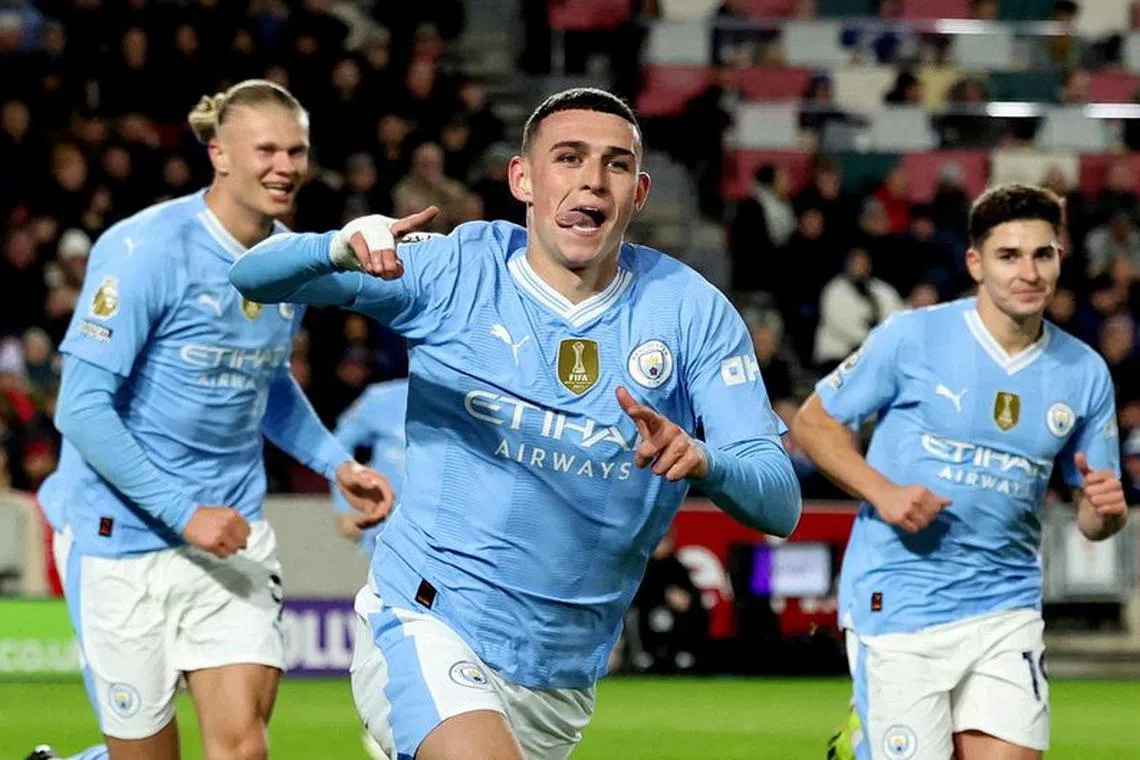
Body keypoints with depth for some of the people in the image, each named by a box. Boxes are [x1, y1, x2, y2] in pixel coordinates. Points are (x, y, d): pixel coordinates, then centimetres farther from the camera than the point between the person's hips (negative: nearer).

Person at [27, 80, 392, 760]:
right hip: (124, 537, -5)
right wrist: (185, 513, -20)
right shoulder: (145, 250, -15)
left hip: (233, 537, 5)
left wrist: (337, 463, 11)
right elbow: (83, 410, -17)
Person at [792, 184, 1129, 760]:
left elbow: (1092, 519, 12)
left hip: (1006, 610, 3)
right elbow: (811, 422, 2)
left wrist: (1105, 507, -12)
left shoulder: (1084, 373, 5)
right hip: (899, 601, -3)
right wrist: (882, 492, -12)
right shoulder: (911, 338, -5)